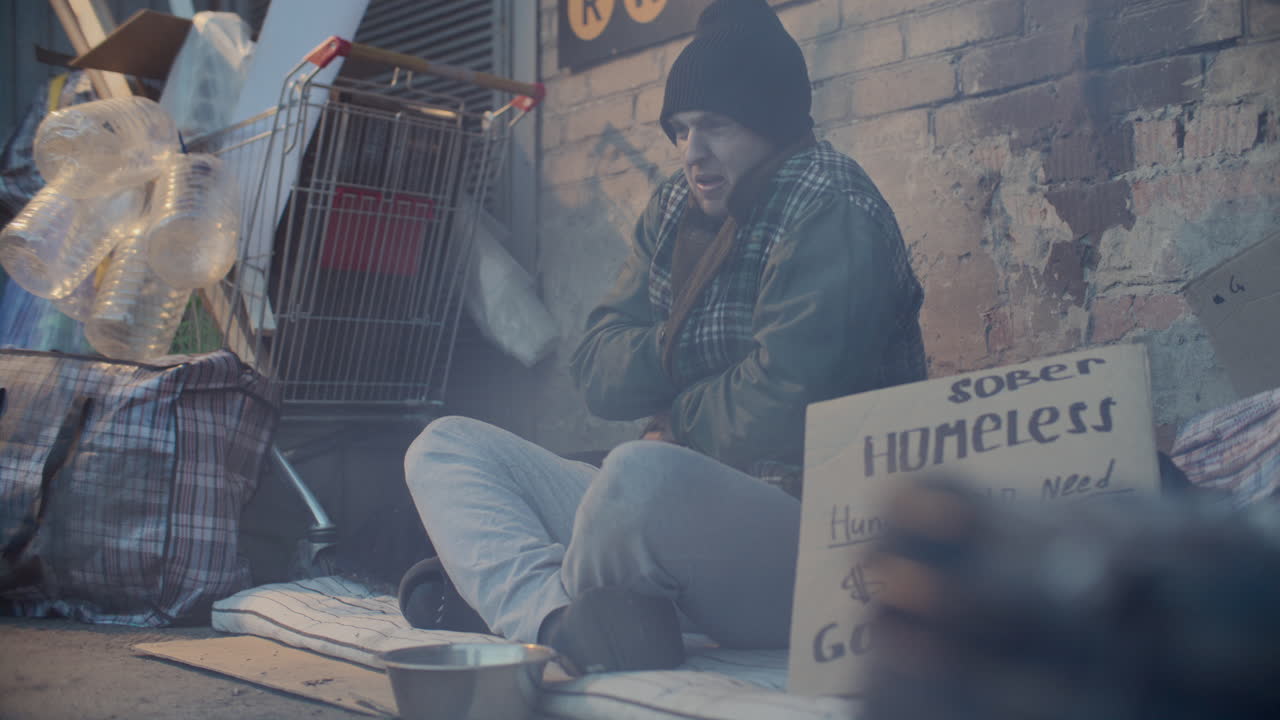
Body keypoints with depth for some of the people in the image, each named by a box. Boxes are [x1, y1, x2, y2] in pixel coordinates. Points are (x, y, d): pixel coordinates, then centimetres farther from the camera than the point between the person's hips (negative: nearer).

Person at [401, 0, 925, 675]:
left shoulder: (830, 207, -8)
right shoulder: (676, 206, 14)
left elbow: (774, 416, -19)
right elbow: (598, 375, 9)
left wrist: (673, 414, -1)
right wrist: (692, 346, -8)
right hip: (668, 512, 9)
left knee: (643, 474, -41)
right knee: (446, 447, 4)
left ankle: (511, 596, -10)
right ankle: (562, 616, -24)